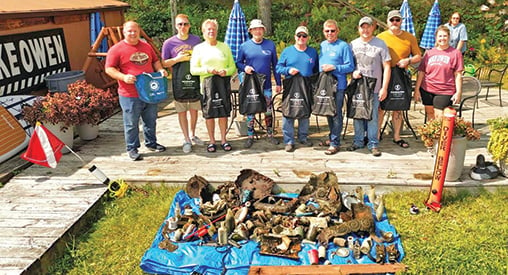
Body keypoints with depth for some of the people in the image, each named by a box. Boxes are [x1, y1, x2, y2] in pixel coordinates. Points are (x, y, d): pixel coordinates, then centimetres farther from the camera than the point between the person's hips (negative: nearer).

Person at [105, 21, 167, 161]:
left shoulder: (146, 46, 11)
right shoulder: (116, 49, -6)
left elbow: (155, 60, 23)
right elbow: (109, 69, -8)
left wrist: (160, 69, 2)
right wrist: (123, 77, -23)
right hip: (130, 96, -5)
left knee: (151, 120, 18)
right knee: (131, 124, 4)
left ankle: (151, 143, 35)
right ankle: (132, 149, 17)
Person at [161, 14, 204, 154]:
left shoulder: (196, 40, 5)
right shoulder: (169, 43, -2)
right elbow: (164, 63, 1)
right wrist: (177, 59, -16)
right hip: (179, 82, -2)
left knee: (194, 110, 12)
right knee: (182, 111, 4)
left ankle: (192, 135, 31)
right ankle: (186, 140, 15)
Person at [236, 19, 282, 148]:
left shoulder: (270, 44, 4)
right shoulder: (244, 46, 1)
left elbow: (275, 64, 7)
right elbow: (238, 63, 8)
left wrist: (278, 83, 6)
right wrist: (244, 67, -15)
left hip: (266, 84, 1)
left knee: (268, 111, 8)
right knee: (250, 111, 4)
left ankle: (270, 134, 22)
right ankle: (250, 136, 15)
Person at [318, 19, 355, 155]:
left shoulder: (343, 46, -8)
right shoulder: (322, 45, 11)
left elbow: (350, 67, -10)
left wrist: (333, 67, -19)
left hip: (338, 85, -6)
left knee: (336, 114, -3)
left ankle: (335, 143, 3)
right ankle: (332, 137, 30)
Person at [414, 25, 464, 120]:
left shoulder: (455, 53, 2)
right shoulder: (429, 53, 9)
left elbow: (458, 75, 1)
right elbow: (421, 72, 8)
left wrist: (458, 92, -4)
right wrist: (417, 89, 4)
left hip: (445, 92, -3)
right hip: (427, 90, 3)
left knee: (440, 118, -6)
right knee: (430, 115, 11)